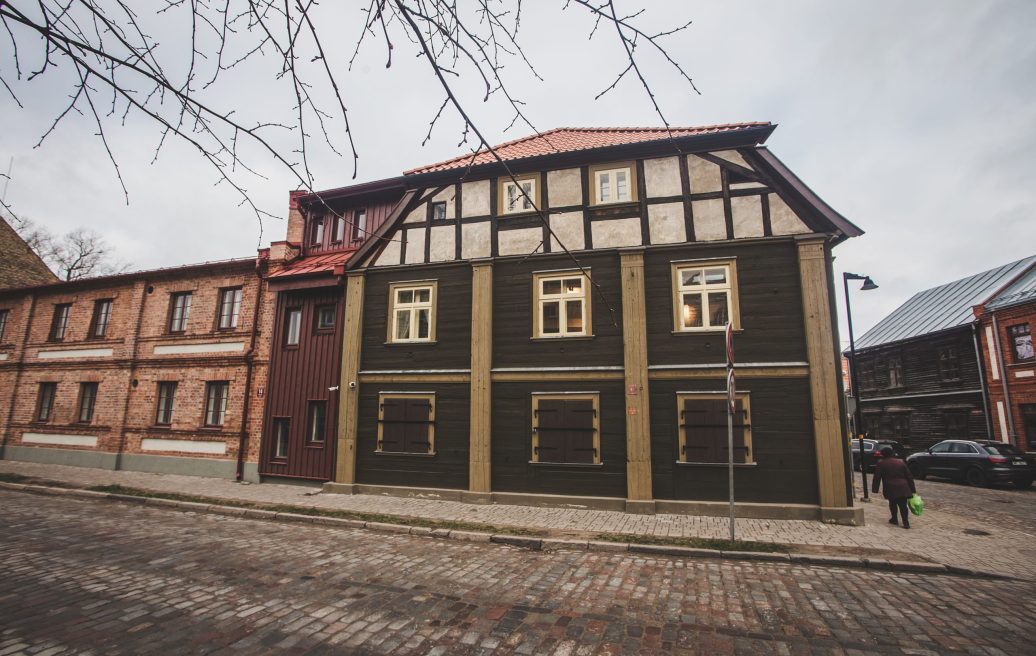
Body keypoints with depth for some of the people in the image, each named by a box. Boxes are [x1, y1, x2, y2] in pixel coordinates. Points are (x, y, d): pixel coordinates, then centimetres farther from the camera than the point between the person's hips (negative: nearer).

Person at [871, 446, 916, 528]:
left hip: (890, 489, -2)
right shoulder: (901, 462, 11)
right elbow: (909, 476, 11)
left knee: (892, 504, 16)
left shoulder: (881, 464, 2)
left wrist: (875, 489, 5)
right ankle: (906, 522, -4)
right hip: (903, 488, 3)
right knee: (903, 505, 2)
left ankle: (894, 519, 24)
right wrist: (912, 490, 14)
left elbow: (877, 478, -1)